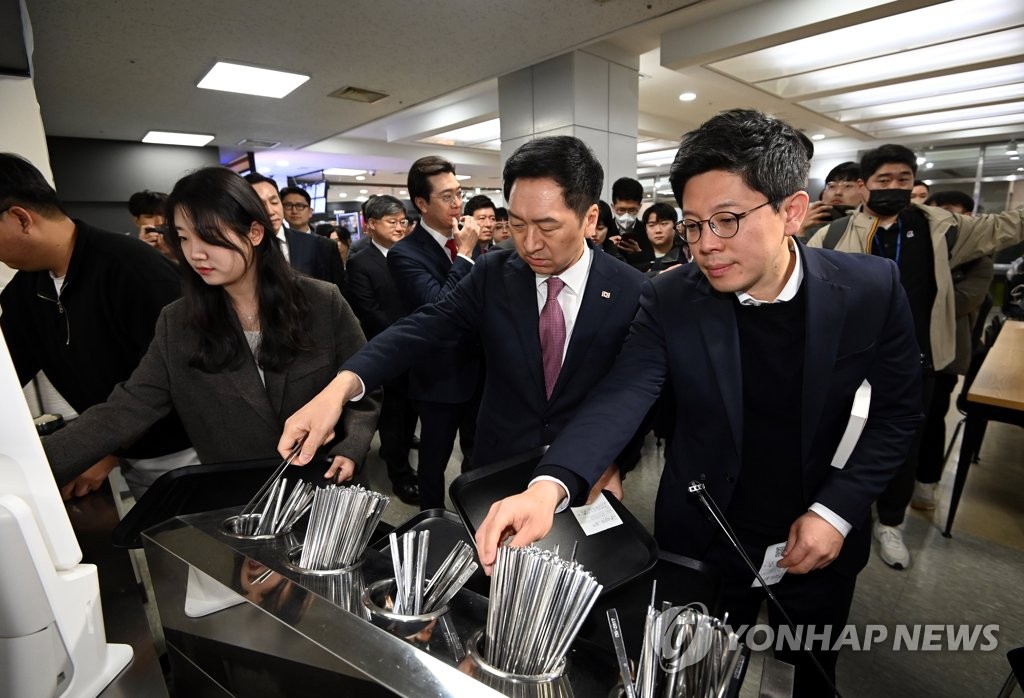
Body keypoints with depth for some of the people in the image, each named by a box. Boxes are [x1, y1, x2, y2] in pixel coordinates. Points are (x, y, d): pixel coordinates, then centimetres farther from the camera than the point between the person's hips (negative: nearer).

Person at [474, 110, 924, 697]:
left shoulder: (870, 289, -15)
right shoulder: (670, 300, -18)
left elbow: (898, 411, -5)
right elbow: (622, 397, -28)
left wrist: (837, 510, -15)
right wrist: (550, 486, -44)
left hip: (819, 536, 2)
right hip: (705, 538, -1)